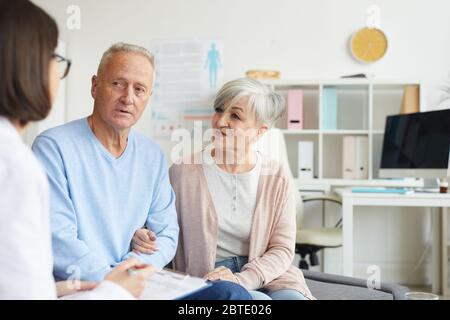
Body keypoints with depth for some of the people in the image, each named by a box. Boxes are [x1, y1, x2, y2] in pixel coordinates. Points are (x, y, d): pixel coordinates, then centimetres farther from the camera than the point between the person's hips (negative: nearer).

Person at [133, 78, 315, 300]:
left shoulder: (277, 180, 1)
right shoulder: (184, 171, -3)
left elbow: (282, 249, 0)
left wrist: (242, 279, -16)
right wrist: (143, 239, -18)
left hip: (268, 277, 3)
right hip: (205, 280, -2)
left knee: (293, 297, -28)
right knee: (259, 301, -30)